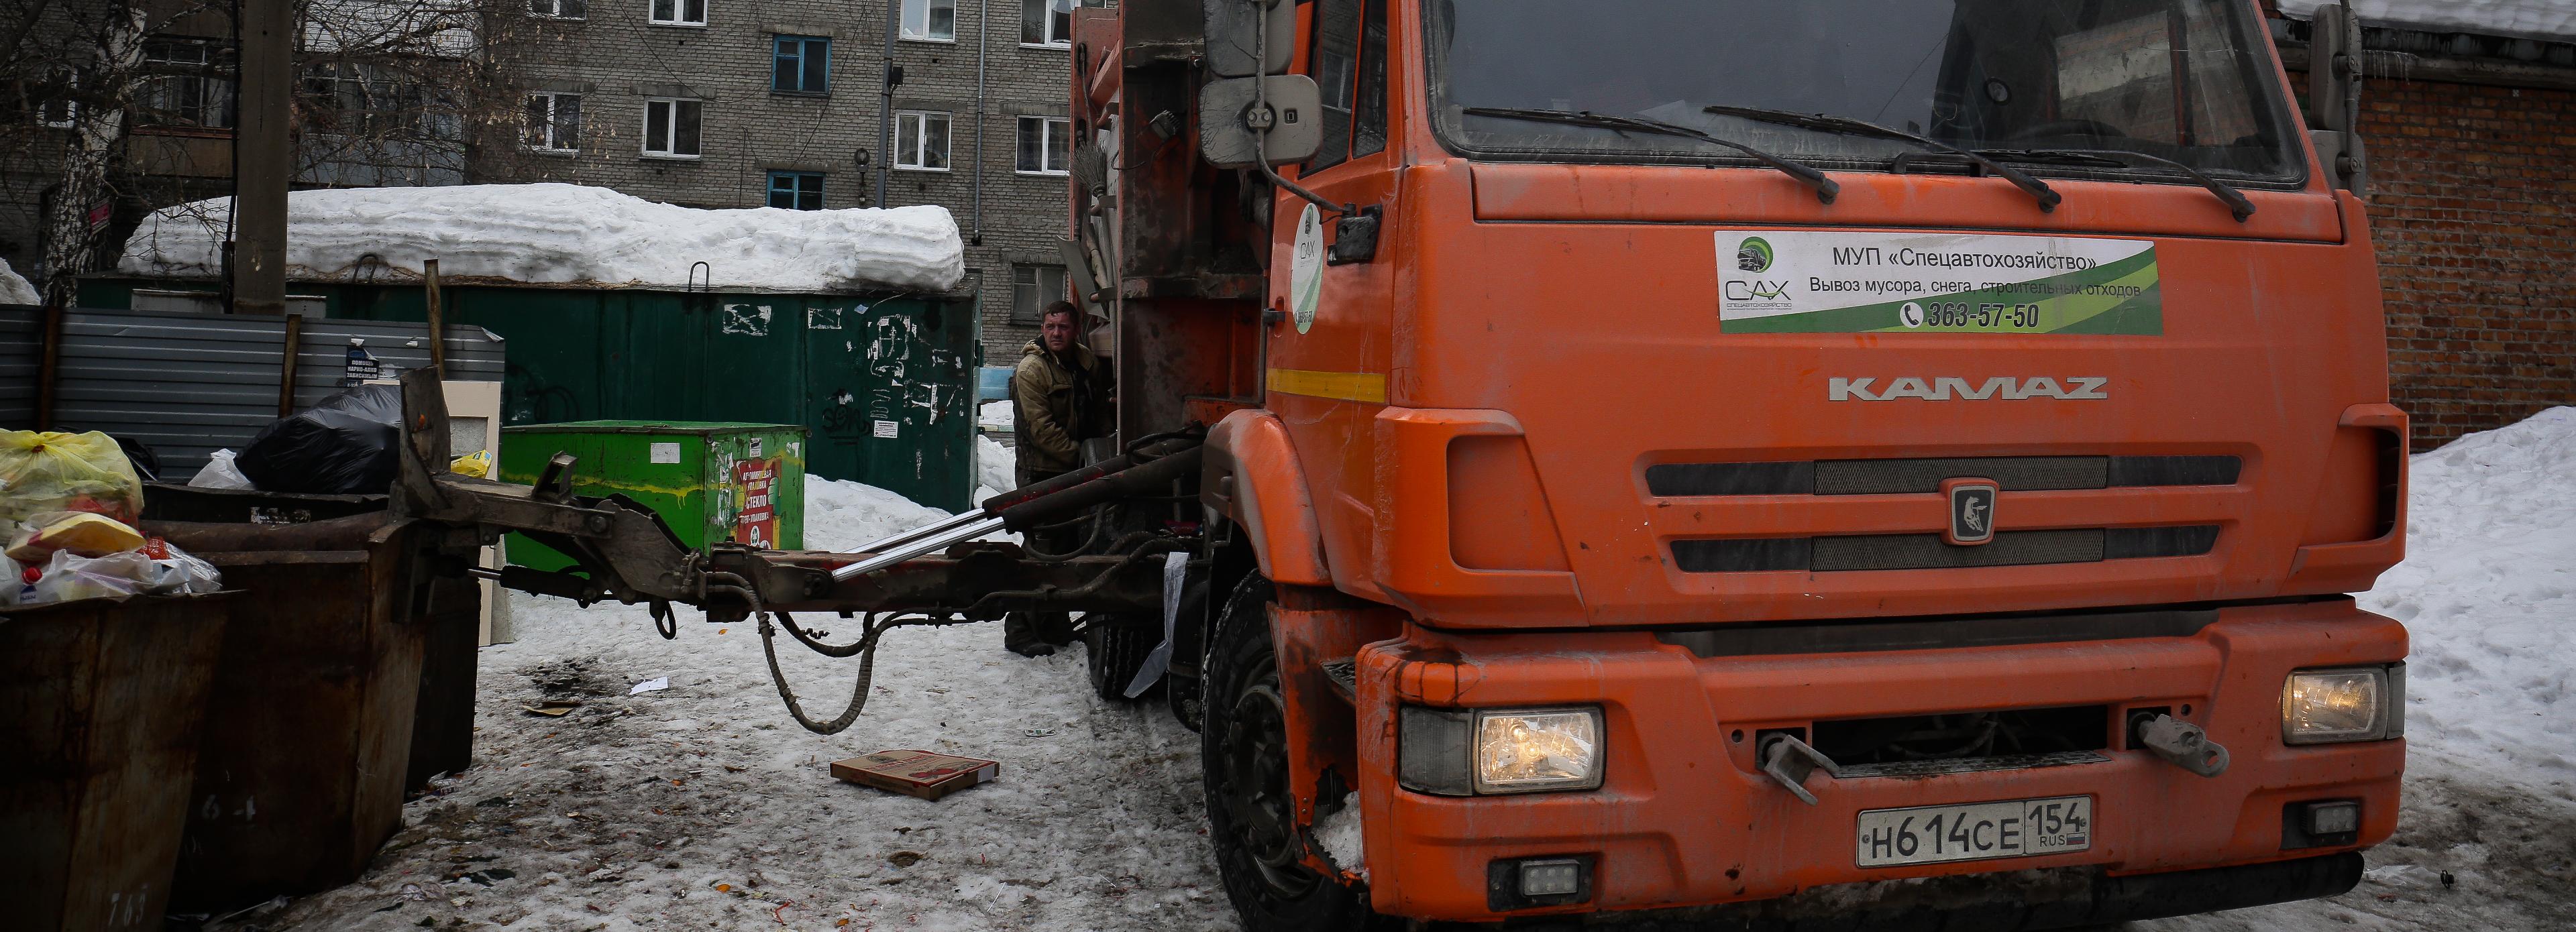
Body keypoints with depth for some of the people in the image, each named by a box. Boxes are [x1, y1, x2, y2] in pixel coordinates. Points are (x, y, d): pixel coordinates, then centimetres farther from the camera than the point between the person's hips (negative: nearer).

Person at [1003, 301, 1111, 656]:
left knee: (1071, 546, 13)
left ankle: (1055, 623, 25)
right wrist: (1079, 455, -17)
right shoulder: (1031, 369, -11)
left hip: (1079, 473, 7)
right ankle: (1020, 630, -3)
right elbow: (1041, 428, -17)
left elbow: (1101, 418, 21)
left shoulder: (1089, 364, 10)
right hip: (1043, 472, -7)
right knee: (1042, 550, -9)